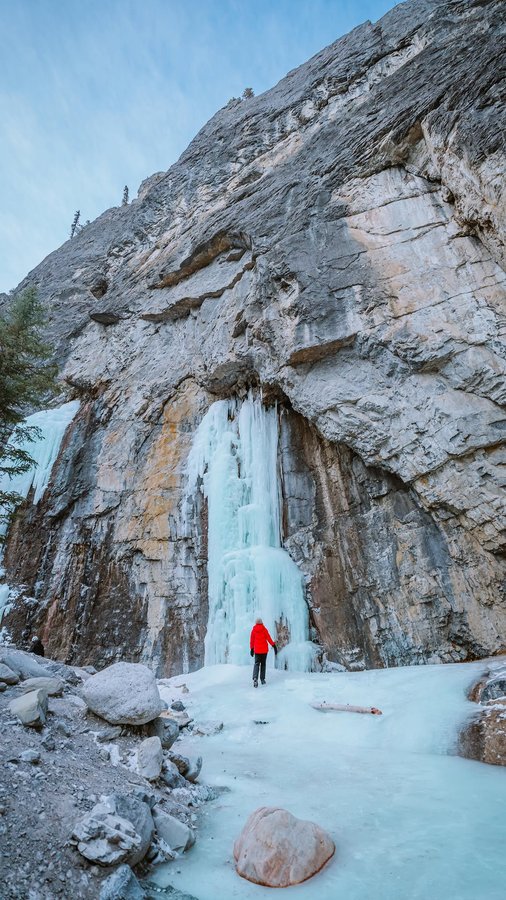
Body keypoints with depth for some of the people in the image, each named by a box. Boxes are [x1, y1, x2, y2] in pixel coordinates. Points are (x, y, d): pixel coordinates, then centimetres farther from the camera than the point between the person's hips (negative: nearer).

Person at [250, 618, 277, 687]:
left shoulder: (253, 630, 1)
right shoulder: (264, 629, -3)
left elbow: (252, 640, 5)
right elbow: (269, 638, -6)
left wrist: (252, 649, 13)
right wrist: (274, 645, -1)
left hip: (257, 650, 0)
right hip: (264, 649, 0)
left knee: (256, 664, 1)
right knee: (263, 664, 13)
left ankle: (255, 678, -21)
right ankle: (262, 679, 13)